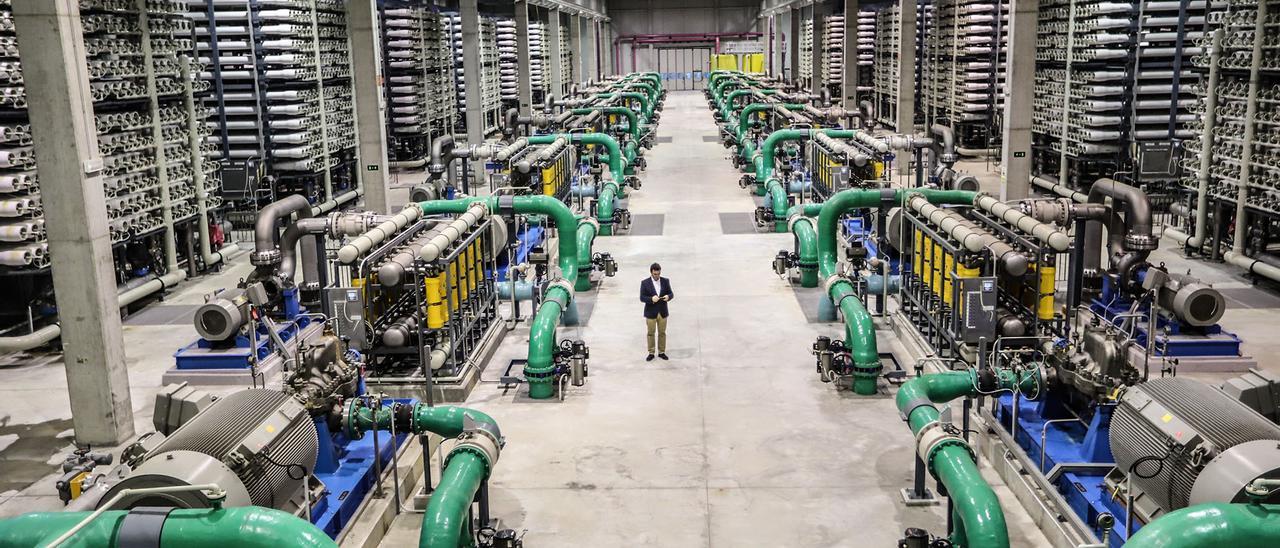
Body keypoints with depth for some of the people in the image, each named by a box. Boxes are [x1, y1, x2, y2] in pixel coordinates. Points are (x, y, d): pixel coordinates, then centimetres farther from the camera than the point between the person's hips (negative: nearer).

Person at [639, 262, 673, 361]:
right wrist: (651, 299, -26)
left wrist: (668, 296, -20)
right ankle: (651, 353, 15)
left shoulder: (666, 281, 1)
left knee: (662, 333, 10)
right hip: (651, 312, -2)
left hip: (662, 312, 2)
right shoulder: (645, 283, -7)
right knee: (651, 333, 6)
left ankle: (661, 352, 21)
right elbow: (642, 298, -8)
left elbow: (671, 294, 4)